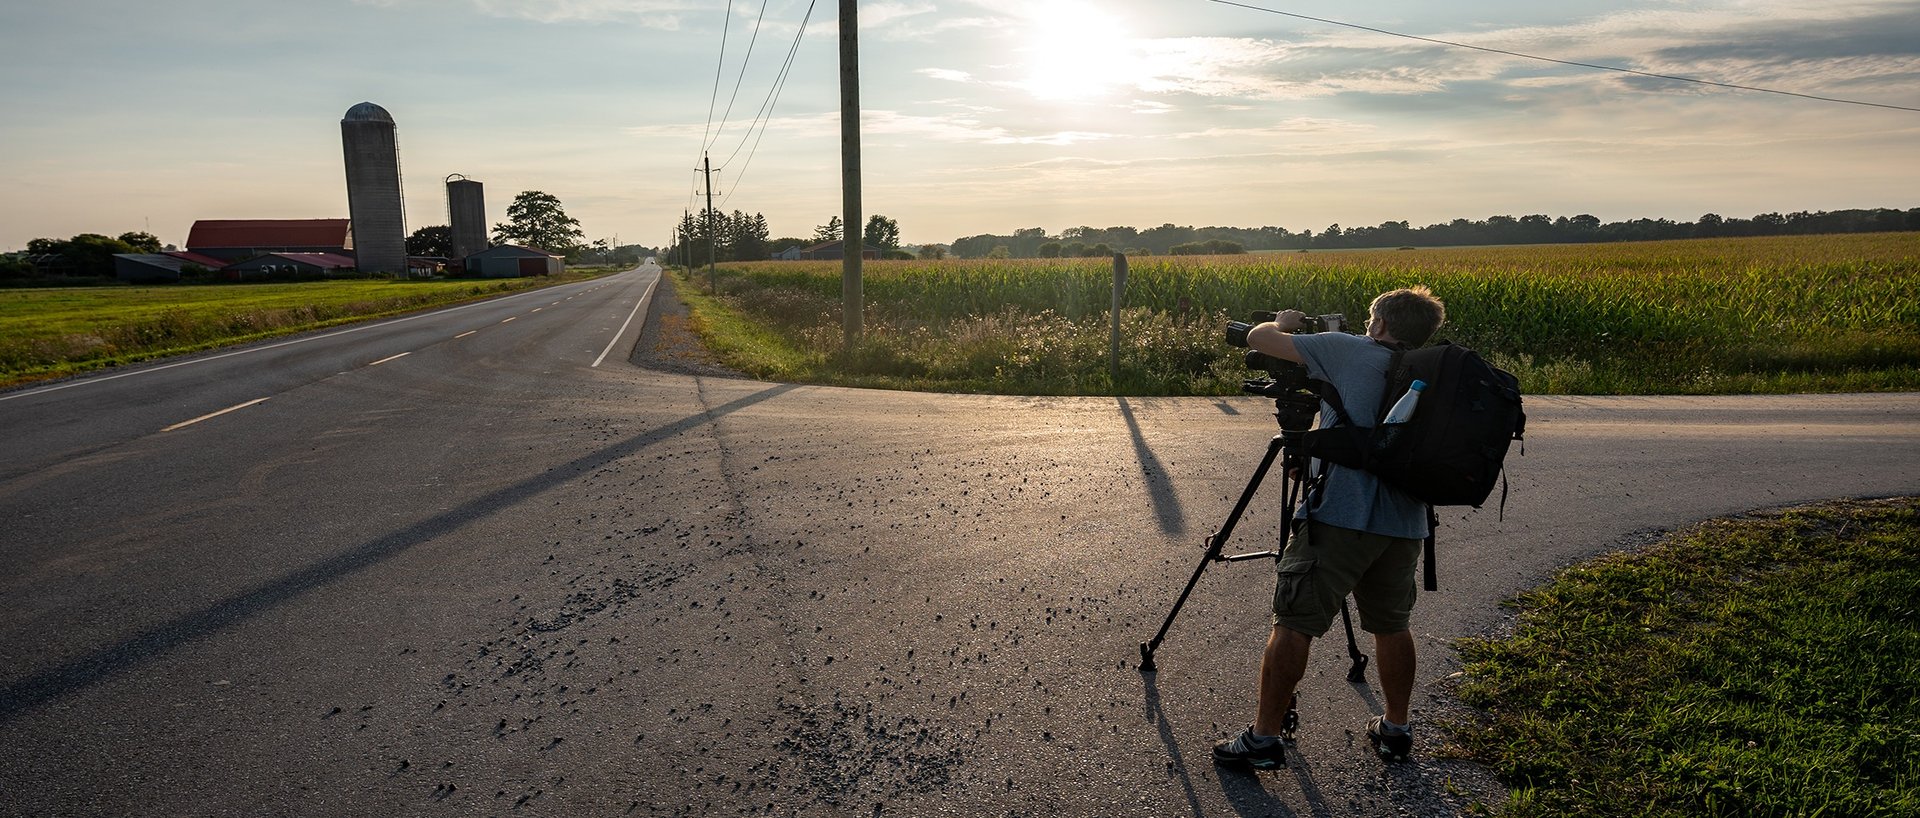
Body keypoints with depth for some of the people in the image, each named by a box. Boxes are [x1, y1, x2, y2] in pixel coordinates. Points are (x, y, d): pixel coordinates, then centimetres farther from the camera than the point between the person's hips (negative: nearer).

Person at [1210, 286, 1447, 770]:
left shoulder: (1350, 352, 1)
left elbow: (1259, 339, 1)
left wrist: (1283, 324, 24)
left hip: (1341, 516, -6)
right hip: (1404, 524, 7)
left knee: (1293, 624, -1)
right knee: (1391, 626, 22)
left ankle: (1263, 738, 3)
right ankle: (1396, 730, 34)